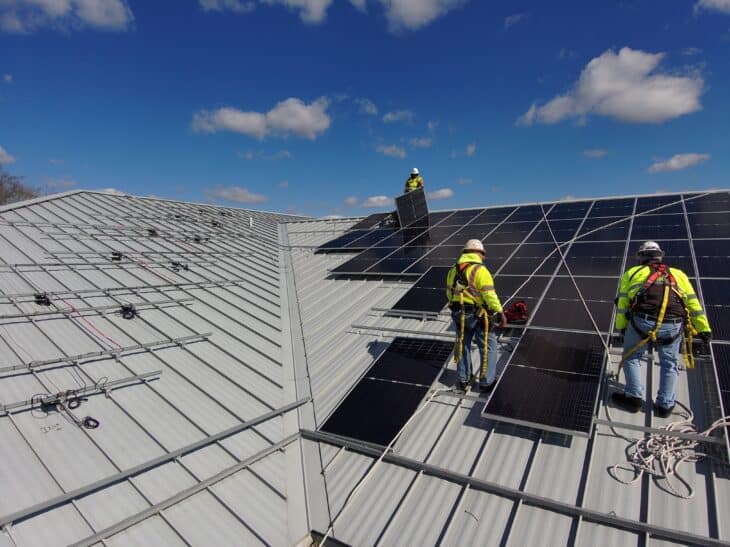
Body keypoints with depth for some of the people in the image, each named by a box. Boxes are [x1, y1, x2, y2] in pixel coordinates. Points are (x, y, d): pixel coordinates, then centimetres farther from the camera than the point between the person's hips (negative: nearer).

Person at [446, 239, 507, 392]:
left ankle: (463, 380, 29)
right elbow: (490, 295, -21)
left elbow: (449, 292, 12)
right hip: (477, 315, -6)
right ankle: (486, 382, 18)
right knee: (488, 347, 11)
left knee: (463, 345, 21)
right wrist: (500, 313, -14)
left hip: (458, 314, 6)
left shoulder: (453, 270, 5)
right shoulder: (480, 270, -15)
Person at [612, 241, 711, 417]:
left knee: (632, 357, 19)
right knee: (669, 364, 22)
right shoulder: (678, 274, 25)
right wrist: (704, 328, 29)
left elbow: (622, 304, 13)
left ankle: (634, 397, 18)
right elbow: (693, 304, 24)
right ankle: (665, 405, 26)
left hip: (641, 322, -2)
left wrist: (621, 327, 18)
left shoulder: (632, 272, 18)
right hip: (672, 326, 3)